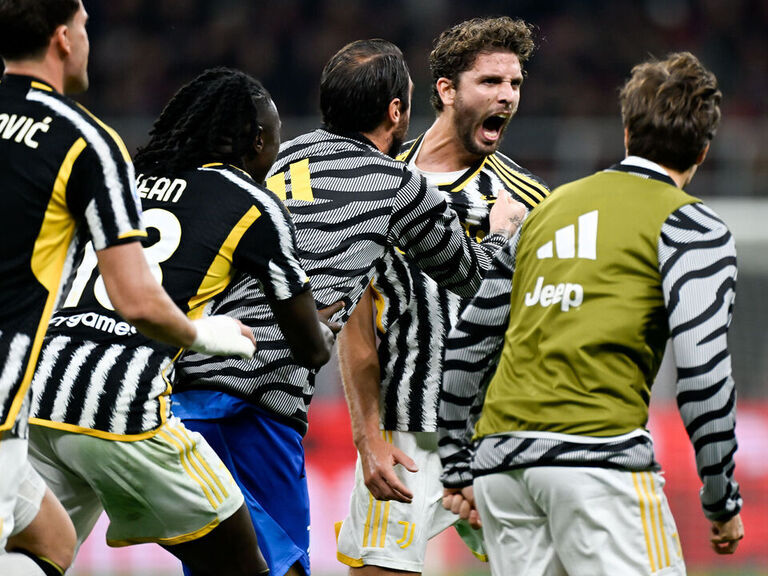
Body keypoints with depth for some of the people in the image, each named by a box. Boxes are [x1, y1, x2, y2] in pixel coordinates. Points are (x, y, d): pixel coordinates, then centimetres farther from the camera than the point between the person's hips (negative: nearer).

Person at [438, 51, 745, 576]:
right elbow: (702, 368, -10)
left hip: (498, 454, 6)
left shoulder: (551, 208, 22)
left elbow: (468, 343, 24)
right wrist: (723, 500, -3)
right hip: (600, 452, -6)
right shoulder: (691, 227, 3)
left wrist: (458, 467, 30)